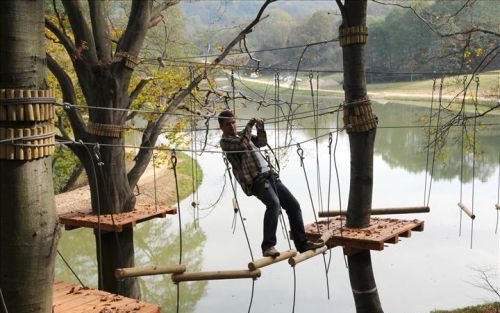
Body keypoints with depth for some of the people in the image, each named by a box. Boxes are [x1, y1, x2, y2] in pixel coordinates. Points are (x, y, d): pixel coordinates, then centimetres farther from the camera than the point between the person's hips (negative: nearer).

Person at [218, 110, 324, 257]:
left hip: (270, 175, 9)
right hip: (255, 180, -9)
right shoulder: (225, 141, 0)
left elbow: (262, 142, 24)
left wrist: (260, 127, 8)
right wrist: (249, 125, -7)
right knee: (273, 203, -32)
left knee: (293, 204, 4)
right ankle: (268, 246, -34)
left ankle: (302, 243, 12)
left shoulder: (241, 135, 25)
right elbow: (242, 144, -17)